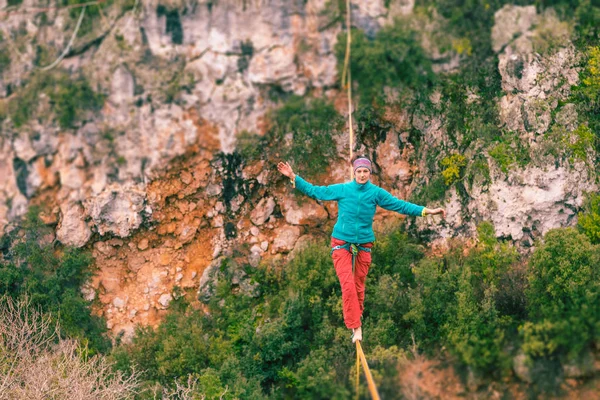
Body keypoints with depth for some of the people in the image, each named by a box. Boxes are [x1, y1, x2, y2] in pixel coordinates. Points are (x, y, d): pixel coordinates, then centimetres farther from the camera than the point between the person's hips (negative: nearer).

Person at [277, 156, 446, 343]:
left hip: (364, 244, 2)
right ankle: (356, 327, -12)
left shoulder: (376, 192, -3)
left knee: (359, 286, 9)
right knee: (347, 285, -14)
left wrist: (427, 211, -11)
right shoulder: (341, 189, -5)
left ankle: (356, 319, 28)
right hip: (341, 243, -2)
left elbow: (400, 205, -4)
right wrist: (293, 177, -4)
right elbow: (314, 191, 1)